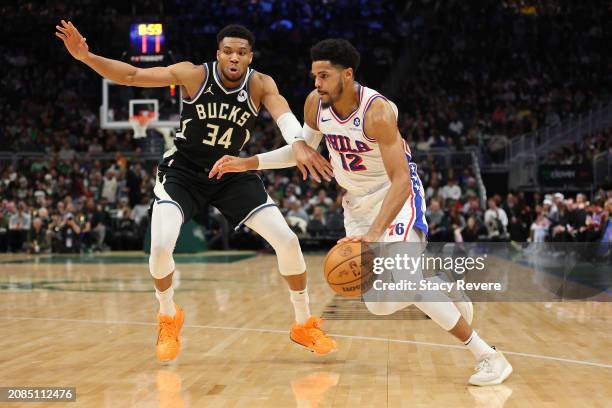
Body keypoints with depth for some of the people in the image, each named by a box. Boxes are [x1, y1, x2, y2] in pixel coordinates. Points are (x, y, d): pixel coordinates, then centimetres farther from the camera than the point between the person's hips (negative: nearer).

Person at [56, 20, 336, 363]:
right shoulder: (194, 75, -18)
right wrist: (86, 56, -34)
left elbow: (282, 111, -38)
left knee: (287, 241, -9)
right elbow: (131, 76, -19)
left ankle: (305, 324, 13)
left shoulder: (260, 84, -17)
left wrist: (299, 143, -60)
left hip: (233, 174, 2)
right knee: (161, 247, -22)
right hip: (183, 171, -1)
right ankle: (169, 318, 9)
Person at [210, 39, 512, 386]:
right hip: (358, 201, 7)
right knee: (379, 305, 1)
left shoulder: (378, 112, -30)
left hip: (398, 194, -7)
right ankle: (448, 300, 31)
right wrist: (249, 163, 1)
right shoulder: (315, 103, -10)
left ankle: (489, 356, -20)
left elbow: (401, 183, -35)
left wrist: (373, 234, -47)